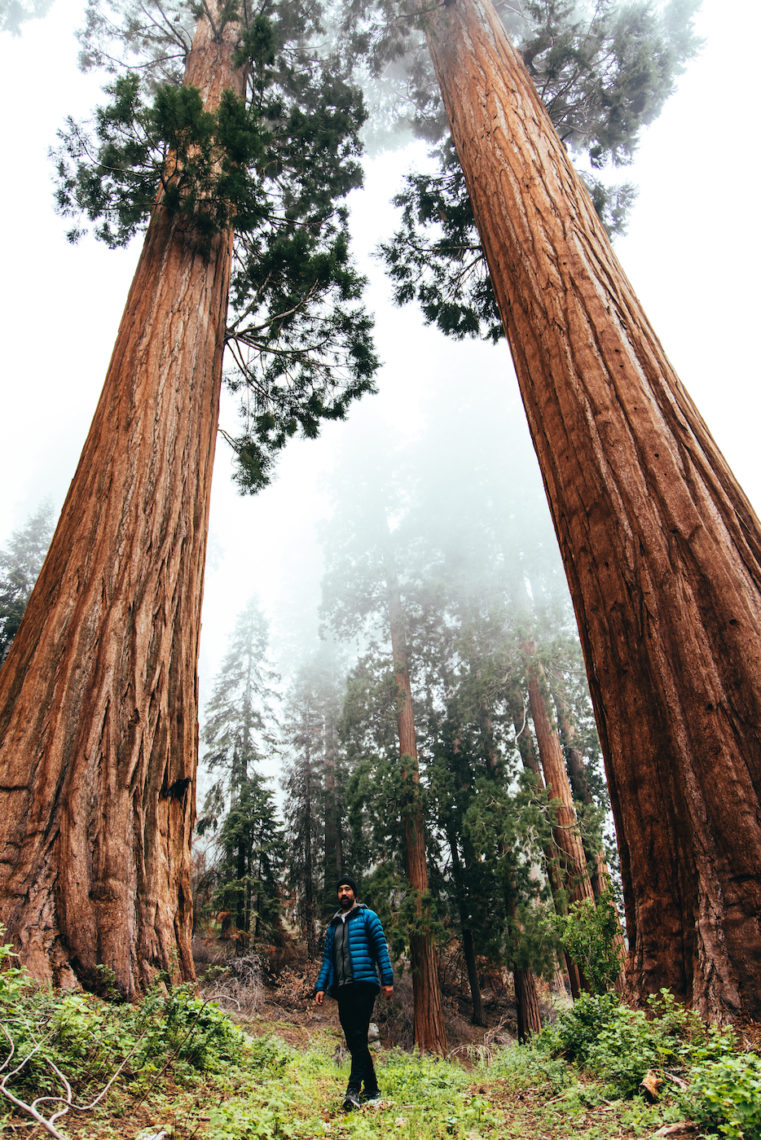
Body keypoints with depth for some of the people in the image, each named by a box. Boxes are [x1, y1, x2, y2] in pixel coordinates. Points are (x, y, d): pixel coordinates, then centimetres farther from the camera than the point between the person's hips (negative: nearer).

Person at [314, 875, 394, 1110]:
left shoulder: (367, 917, 4)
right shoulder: (334, 924, 19)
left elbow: (381, 948, -2)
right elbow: (327, 957, 19)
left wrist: (387, 979, -9)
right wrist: (321, 986, 8)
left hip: (363, 984, -6)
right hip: (342, 988, 6)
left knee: (358, 1036, -13)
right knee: (353, 1040, 8)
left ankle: (353, 1089, -13)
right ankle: (372, 1089, 19)